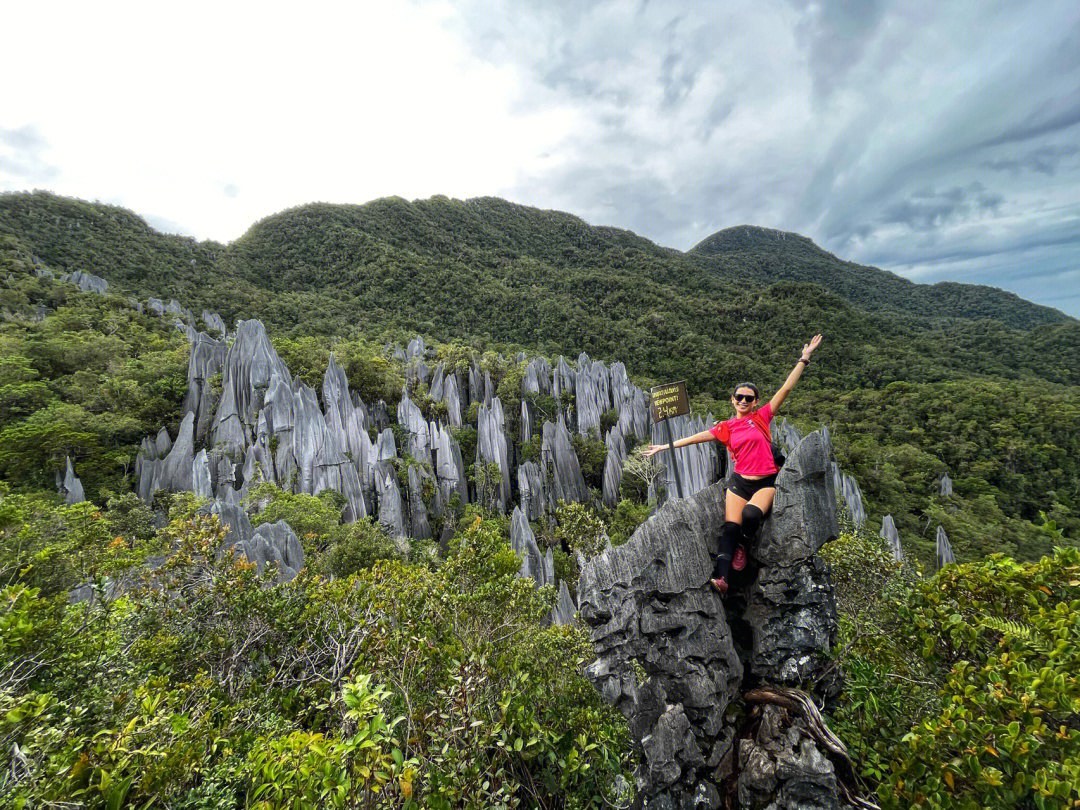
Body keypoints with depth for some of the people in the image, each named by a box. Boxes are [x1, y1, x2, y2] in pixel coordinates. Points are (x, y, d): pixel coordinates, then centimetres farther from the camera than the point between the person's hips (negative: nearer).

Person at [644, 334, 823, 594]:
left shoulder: (762, 416, 4)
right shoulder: (726, 427, 8)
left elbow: (786, 388, 1)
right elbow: (696, 437, 7)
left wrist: (804, 358, -1)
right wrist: (666, 446, 5)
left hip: (765, 482, -1)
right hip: (739, 482, 2)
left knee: (750, 514, -30)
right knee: (730, 527, -14)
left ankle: (743, 546, 0)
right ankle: (721, 577, -20)